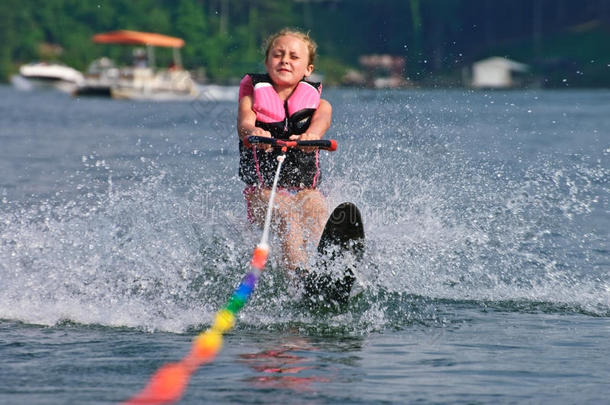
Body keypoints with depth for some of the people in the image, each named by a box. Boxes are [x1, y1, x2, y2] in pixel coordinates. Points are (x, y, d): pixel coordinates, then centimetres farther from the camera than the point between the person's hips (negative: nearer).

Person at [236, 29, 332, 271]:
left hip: (305, 187, 1)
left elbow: (321, 120, -14)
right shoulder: (253, 97, 11)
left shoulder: (317, 103, 12)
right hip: (262, 191, -1)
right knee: (287, 214, -33)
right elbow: (244, 123, -11)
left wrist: (311, 135, -41)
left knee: (319, 215, -32)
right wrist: (253, 132, -39)